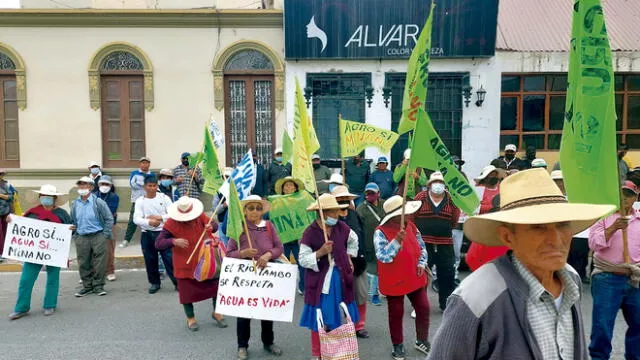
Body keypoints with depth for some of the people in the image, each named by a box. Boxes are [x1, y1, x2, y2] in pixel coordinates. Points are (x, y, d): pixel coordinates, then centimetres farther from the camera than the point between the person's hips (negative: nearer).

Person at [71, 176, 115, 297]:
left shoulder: (99, 202, -6)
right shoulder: (74, 204, 8)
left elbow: (109, 219, -2)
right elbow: (71, 221, 19)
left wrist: (105, 235, -6)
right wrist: (74, 235, 10)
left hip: (98, 236, -4)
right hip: (81, 238, 4)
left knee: (100, 263, -1)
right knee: (83, 263, 7)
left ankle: (98, 286, 11)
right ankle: (87, 286, 20)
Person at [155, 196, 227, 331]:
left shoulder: (200, 216, -8)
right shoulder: (171, 223, -16)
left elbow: (215, 225, 6)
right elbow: (158, 243, -17)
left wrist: (211, 227, -20)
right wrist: (174, 241, -36)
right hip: (185, 263, -2)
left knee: (215, 284, 8)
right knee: (187, 290, 9)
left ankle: (216, 312, 30)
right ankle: (190, 318, 31)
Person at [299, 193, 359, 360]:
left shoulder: (341, 227, -3)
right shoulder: (310, 232, -15)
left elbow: (353, 240, 18)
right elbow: (303, 259, -14)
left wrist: (349, 257, 10)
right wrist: (320, 252, -26)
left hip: (339, 278, 4)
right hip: (319, 281, -3)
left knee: (336, 316, 14)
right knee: (319, 318, 5)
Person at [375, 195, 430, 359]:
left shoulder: (410, 225, -1)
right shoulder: (381, 232, -20)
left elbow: (421, 246, 10)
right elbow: (383, 257, -30)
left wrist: (422, 263, -3)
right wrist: (396, 241, -41)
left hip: (415, 278, 5)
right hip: (394, 281, -5)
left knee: (423, 308, 11)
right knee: (396, 314, 9)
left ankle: (422, 341, 32)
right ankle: (398, 345, 28)